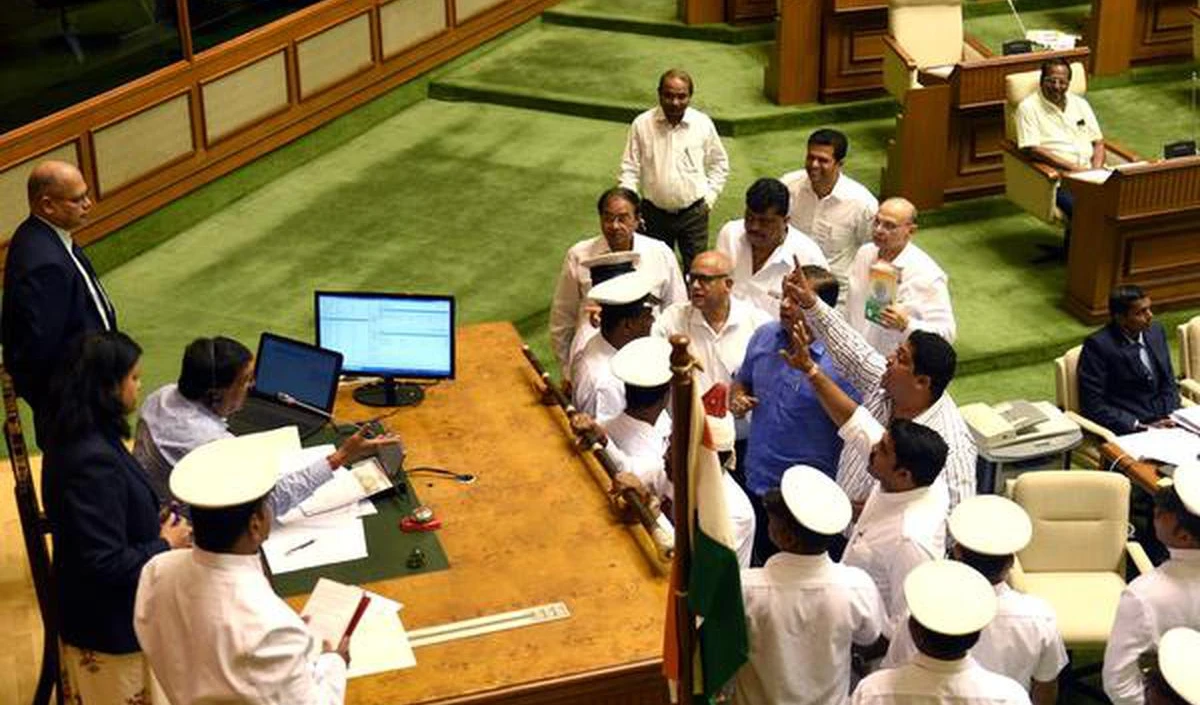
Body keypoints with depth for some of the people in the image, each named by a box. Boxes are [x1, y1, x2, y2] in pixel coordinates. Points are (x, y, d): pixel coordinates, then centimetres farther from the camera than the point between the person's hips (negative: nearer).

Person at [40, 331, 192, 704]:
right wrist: (165, 545, -14)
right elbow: (107, 564, -29)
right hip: (112, 633, -9)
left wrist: (155, 526, 1)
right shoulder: (94, 461, -30)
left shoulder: (79, 439, 0)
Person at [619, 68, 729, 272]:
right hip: (654, 214, 0)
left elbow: (719, 163, 10)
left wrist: (710, 196, 1)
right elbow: (630, 168, 0)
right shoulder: (642, 124, -6)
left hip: (694, 212, 0)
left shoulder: (703, 124, -4)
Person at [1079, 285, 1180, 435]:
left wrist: (1170, 417, -1)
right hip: (1127, 429, -6)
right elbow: (1093, 404, -12)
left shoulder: (1156, 331, 9)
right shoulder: (1098, 345, -10)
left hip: (1164, 421, 6)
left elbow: (1168, 382, 16)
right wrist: (1137, 426, -17)